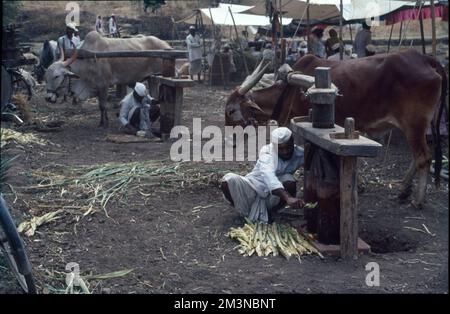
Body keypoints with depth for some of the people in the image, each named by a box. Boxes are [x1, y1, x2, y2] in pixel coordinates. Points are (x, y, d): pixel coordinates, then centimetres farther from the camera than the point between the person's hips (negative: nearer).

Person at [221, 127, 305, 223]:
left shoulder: (299, 154, -10)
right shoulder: (267, 151, -24)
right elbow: (268, 175, -43)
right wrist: (288, 198, -58)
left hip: (272, 197, 2)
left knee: (289, 180, -29)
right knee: (228, 180, -30)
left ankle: (270, 212, -8)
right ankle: (247, 213, -6)